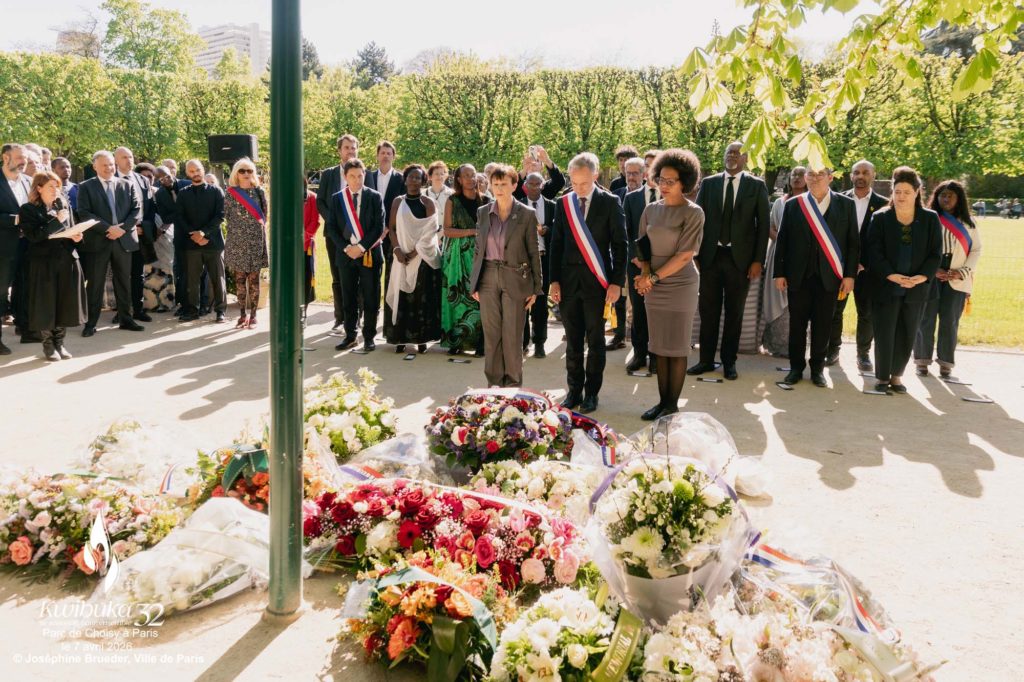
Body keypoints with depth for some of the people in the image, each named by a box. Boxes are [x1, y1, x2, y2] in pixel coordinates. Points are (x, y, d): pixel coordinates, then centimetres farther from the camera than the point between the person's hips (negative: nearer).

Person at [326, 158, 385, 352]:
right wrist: (346, 247, -9)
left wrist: (362, 247, -12)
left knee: (371, 298, 1)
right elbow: (332, 227, 4)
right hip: (346, 254, 2)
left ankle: (369, 337, 10)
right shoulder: (337, 198, 8)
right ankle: (350, 336, 16)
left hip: (370, 253, -2)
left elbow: (379, 227, -4)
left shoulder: (374, 197, 1)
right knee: (348, 298, 7)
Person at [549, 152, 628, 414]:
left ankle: (592, 392, 16)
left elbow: (620, 244, -3)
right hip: (569, 281, 3)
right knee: (573, 341, 8)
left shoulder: (610, 202, -3)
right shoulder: (563, 203, 5)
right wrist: (554, 281, 2)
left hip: (597, 281, -2)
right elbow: (556, 244, 8)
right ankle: (574, 390, 19)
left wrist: (617, 282, -8)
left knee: (595, 340, 6)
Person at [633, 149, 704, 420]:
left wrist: (653, 277, -12)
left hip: (680, 286, -5)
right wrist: (645, 272, -6)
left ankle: (673, 405, 11)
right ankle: (662, 401, 17)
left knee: (676, 348, 2)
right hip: (653, 287, 5)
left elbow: (684, 255, -12)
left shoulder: (693, 212, -9)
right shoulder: (651, 209, 8)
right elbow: (642, 246, 12)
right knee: (659, 347, 9)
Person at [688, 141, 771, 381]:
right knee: (708, 311, 6)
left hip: (740, 258, -1)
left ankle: (729, 361, 17)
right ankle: (706, 359, 16)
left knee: (734, 312, 7)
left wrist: (758, 260, -6)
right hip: (711, 256, 1)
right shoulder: (708, 183, 6)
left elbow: (763, 224, 0)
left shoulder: (757, 185, 2)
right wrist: (695, 255, 0)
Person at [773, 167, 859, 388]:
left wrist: (849, 275, -2)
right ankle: (796, 367, 18)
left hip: (829, 276, 0)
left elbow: (853, 242, 3)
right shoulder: (793, 205, 5)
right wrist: (779, 273, 1)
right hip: (798, 276, 1)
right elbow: (782, 241, 5)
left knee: (823, 325, 6)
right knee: (797, 324, 6)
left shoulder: (846, 205, 4)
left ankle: (817, 368, 19)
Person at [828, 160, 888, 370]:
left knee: (866, 313, 5)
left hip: (866, 267, -1)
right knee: (835, 310, 5)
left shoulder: (882, 204, 0)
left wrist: (864, 263, -12)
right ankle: (833, 350, 17)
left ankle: (863, 353, 16)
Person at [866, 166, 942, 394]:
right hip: (885, 287, -2)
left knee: (907, 336, 8)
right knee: (884, 335, 1)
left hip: (916, 289, 2)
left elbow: (935, 254, 2)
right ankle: (882, 376, 13)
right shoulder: (880, 218, -1)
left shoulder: (930, 219, 4)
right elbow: (874, 253, -6)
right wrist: (892, 276, -18)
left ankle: (896, 375, 21)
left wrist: (922, 277, -14)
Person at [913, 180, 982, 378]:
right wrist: (932, 270, -12)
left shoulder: (968, 223, 9)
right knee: (925, 320, -1)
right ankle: (922, 360, 9)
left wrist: (962, 272, -5)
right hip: (928, 279, -1)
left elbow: (976, 250, 10)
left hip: (956, 281, 2)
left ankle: (946, 363, 7)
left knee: (950, 322, -1)